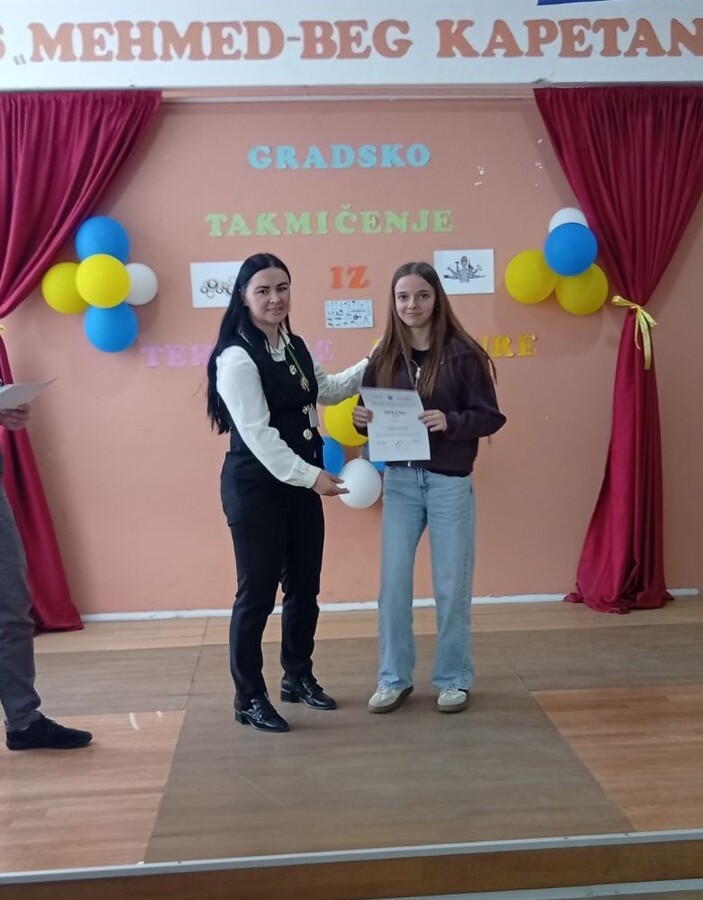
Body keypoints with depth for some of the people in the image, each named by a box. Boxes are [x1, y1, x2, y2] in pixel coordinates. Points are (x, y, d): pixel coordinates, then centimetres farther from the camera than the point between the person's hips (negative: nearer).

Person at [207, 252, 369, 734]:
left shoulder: (295, 346, 9)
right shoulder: (237, 357, -17)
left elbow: (324, 391, 26)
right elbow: (256, 433, -22)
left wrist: (371, 365, 21)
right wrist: (311, 475, -25)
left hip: (301, 481, 8)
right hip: (256, 487, -8)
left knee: (305, 586, 15)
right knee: (258, 592, -1)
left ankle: (299, 677, 33)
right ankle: (250, 698, 14)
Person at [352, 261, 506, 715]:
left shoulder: (463, 353, -7)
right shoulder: (385, 357, 4)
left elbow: (490, 417, -7)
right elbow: (373, 414, 10)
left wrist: (449, 421, -24)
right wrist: (362, 419, -13)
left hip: (451, 482, -3)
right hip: (399, 480, 3)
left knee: (452, 586, 7)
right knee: (393, 583, 5)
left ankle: (455, 680, 24)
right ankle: (394, 679, 22)